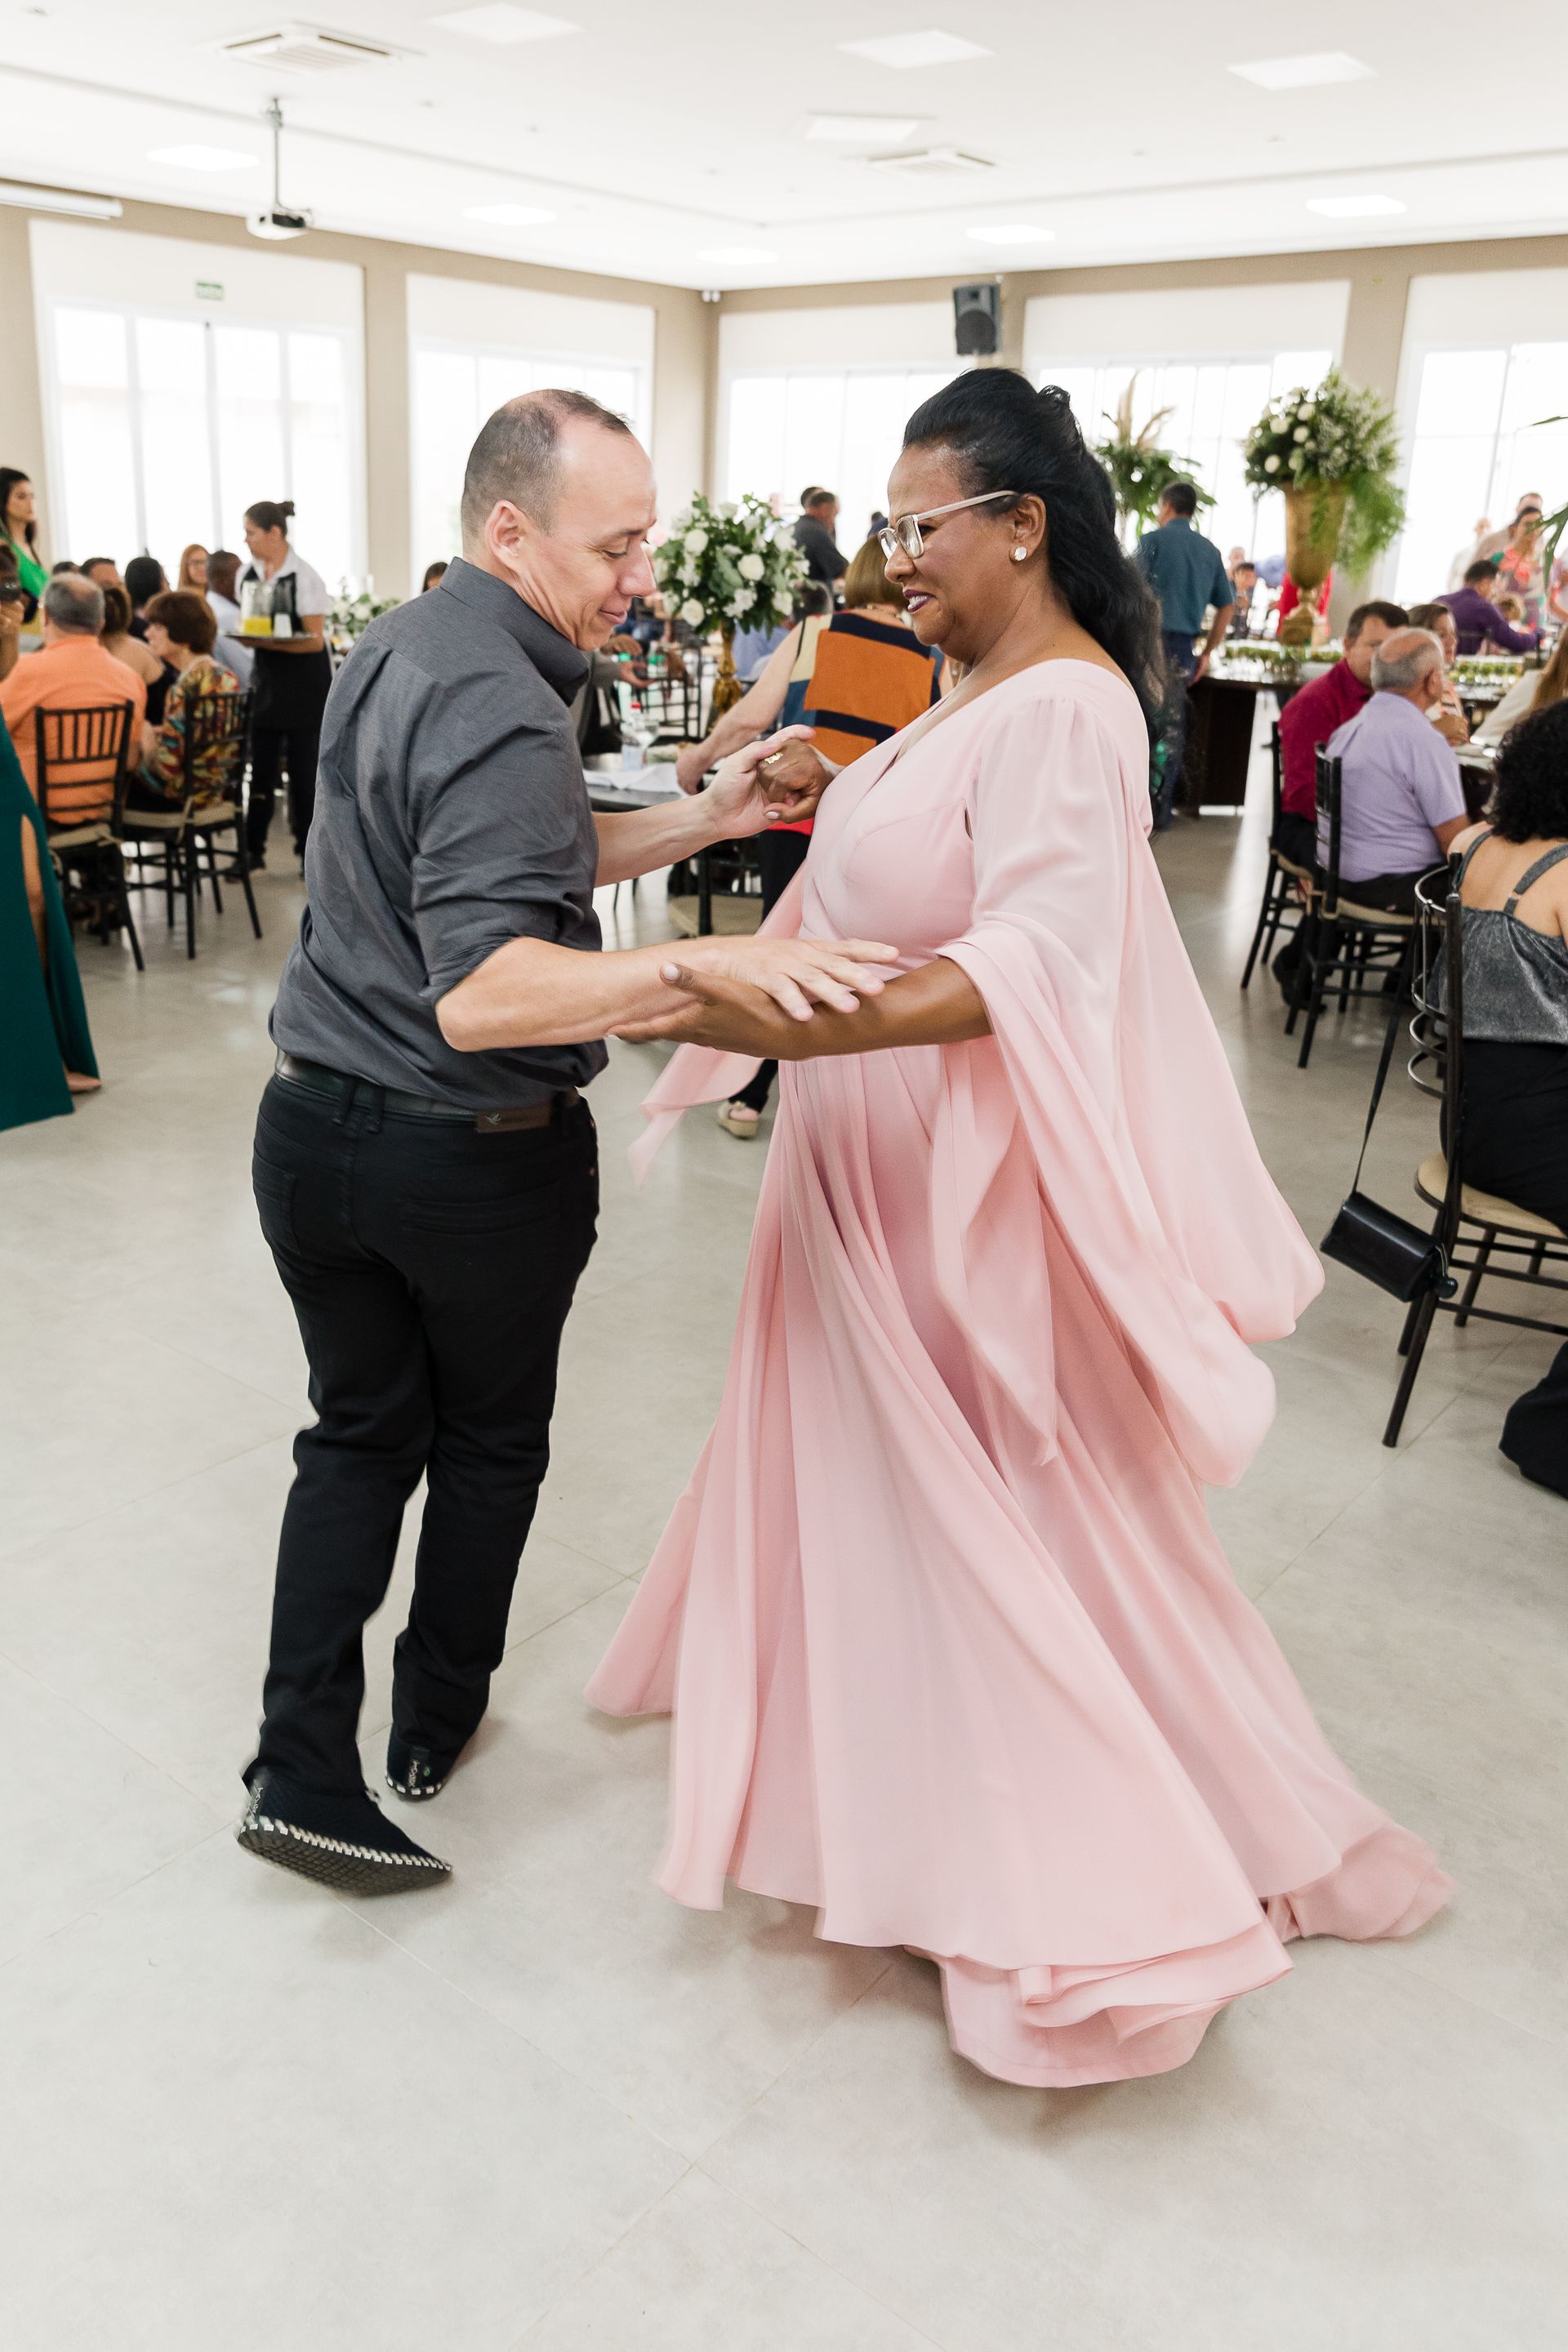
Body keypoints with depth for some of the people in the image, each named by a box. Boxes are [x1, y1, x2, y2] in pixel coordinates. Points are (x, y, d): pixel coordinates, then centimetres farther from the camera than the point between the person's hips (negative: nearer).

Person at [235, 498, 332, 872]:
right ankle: (253, 851, 11)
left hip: (305, 684, -6)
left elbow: (315, 640, -15)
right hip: (267, 682, 6)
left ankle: (309, 849, 12)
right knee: (261, 768, 6)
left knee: (303, 769, 0)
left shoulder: (305, 577, -13)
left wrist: (267, 642, -25)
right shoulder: (248, 574, 7)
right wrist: (247, 637, -6)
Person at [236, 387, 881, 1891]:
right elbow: (483, 990, -35)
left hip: (313, 1130, 7)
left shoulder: (393, 649, 7)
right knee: (491, 1439, 18)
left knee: (360, 1434, 18)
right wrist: (710, 962, -45)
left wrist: (706, 819, 3)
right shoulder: (498, 710, -24)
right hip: (478, 1157, -7)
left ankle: (305, 1769, 16)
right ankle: (438, 1718, 36)